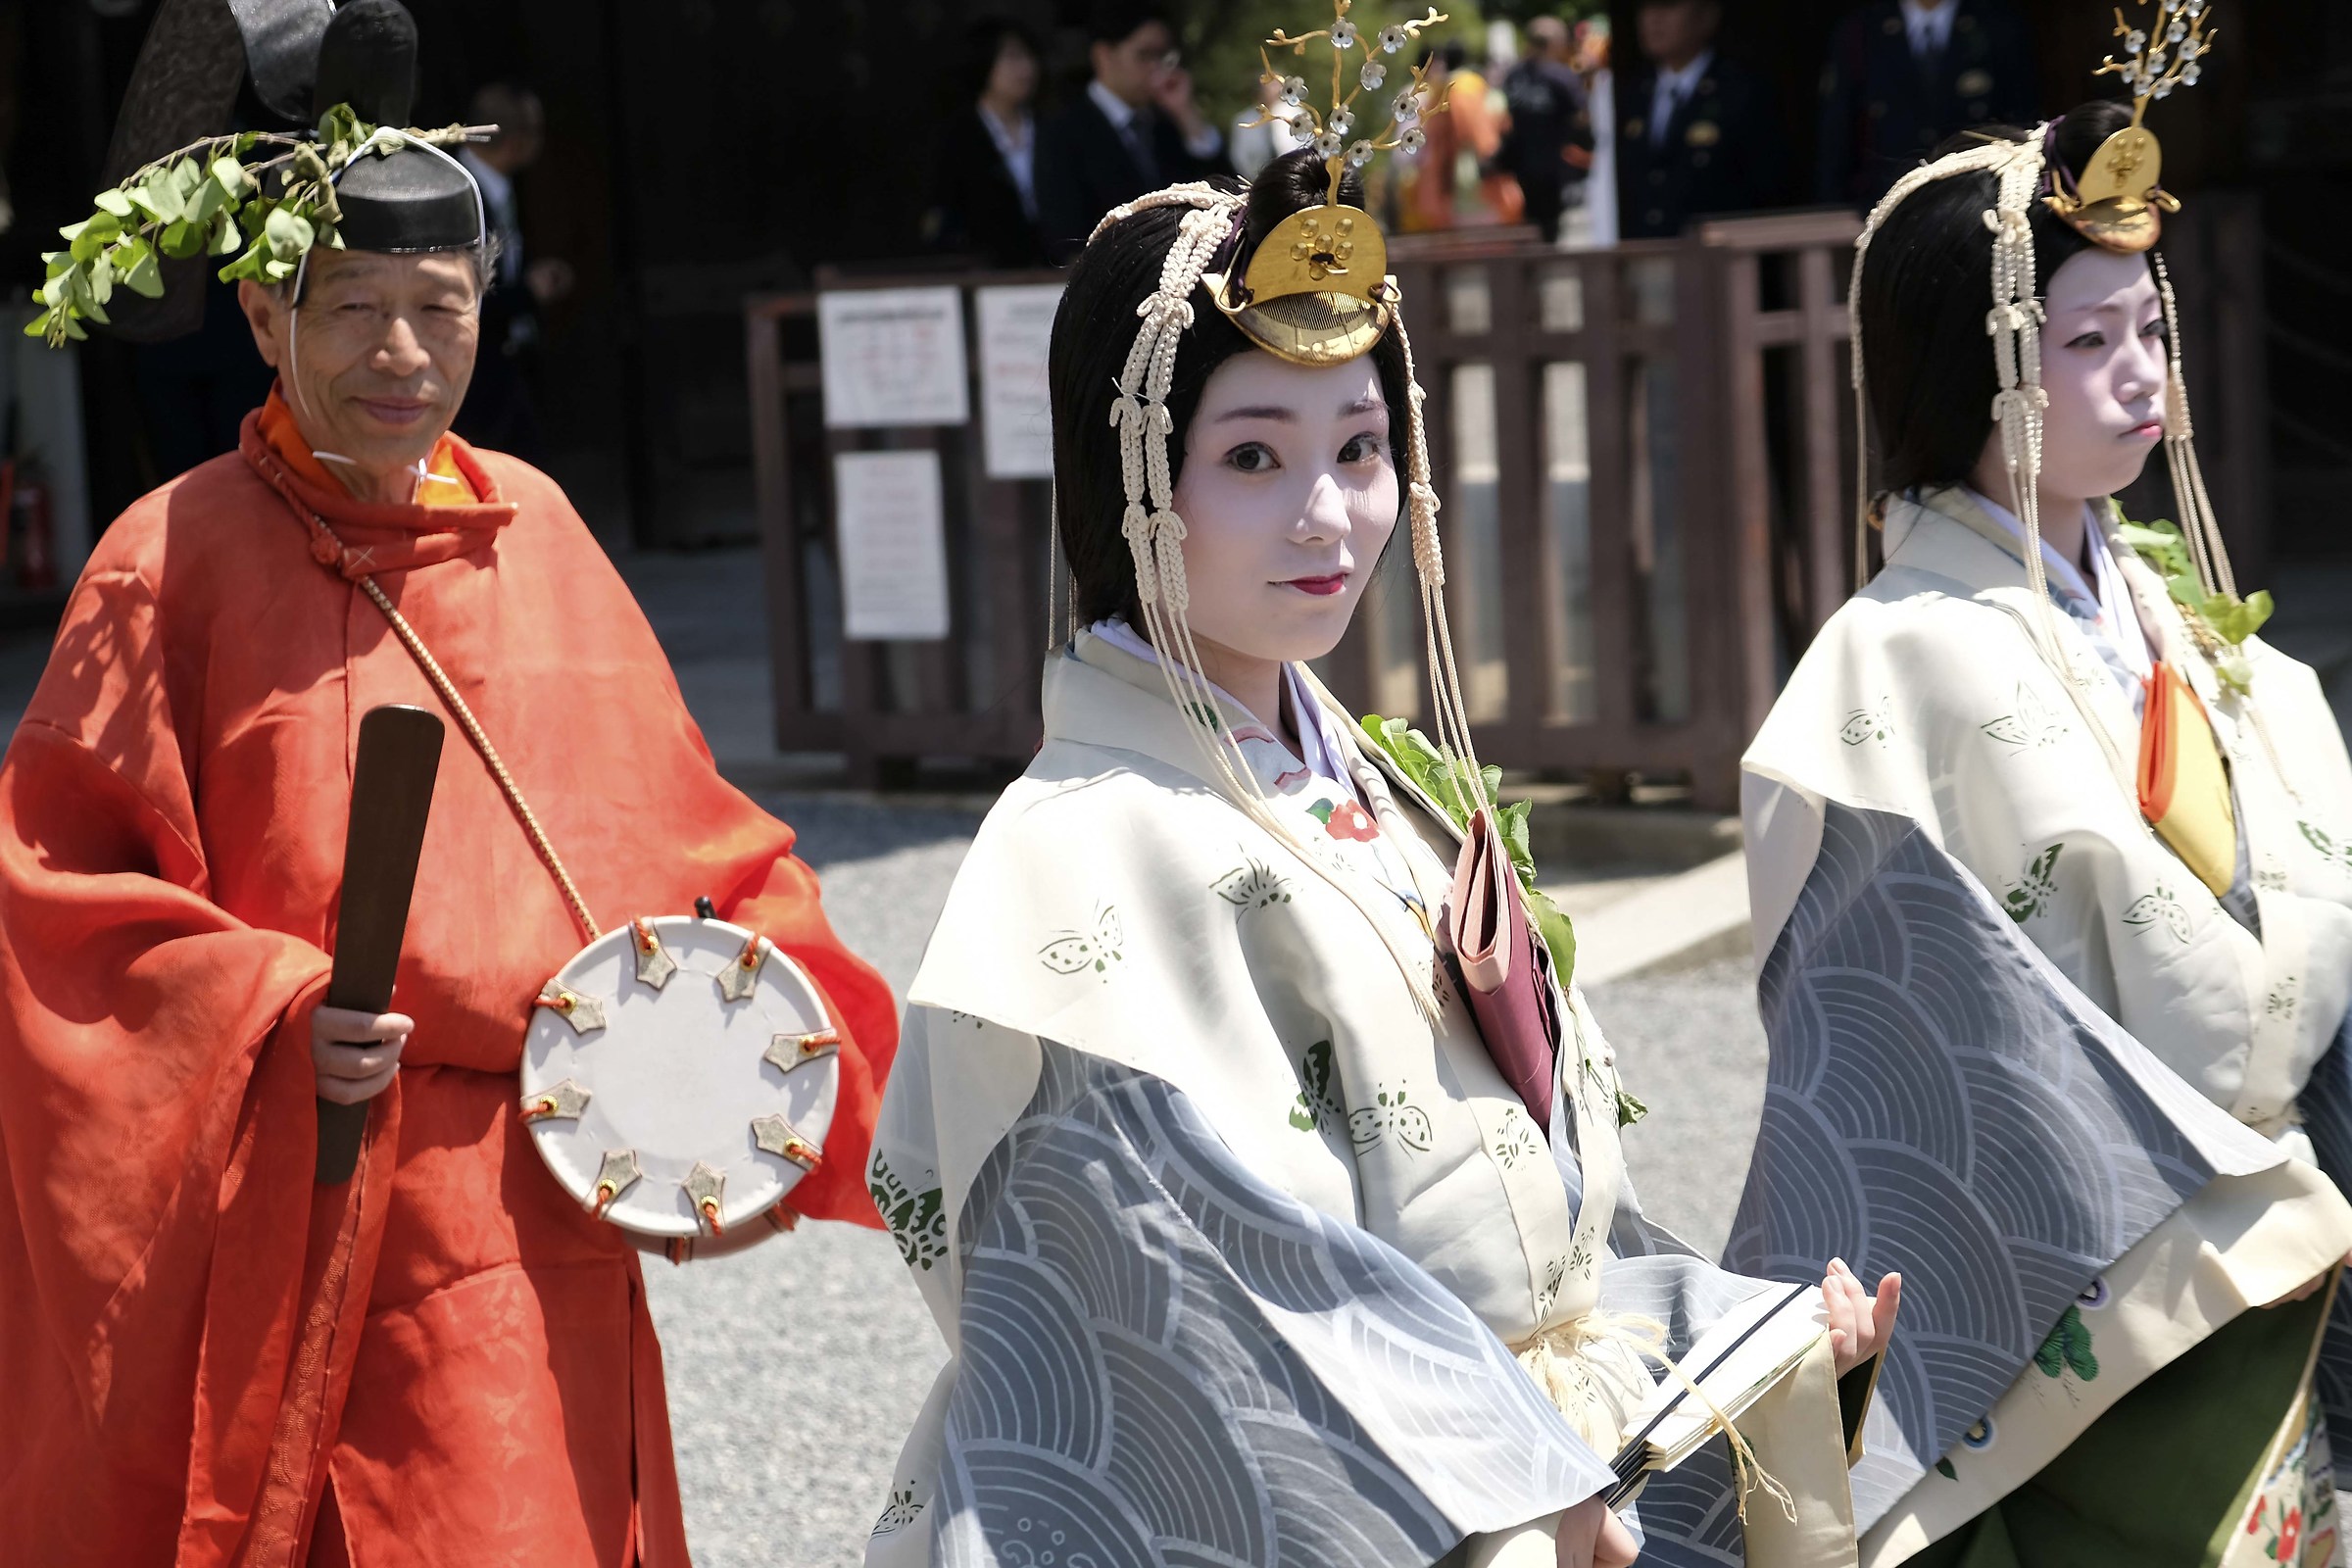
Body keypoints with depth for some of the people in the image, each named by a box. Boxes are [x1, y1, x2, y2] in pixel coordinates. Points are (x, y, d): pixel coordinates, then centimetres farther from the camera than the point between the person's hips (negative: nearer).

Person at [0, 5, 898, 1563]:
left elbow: (662, 821, 13)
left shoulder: (530, 526, 7)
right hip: (300, 1238, -5)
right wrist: (266, 1015, -21)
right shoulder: (181, 554, -8)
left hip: (543, 1211, 5)